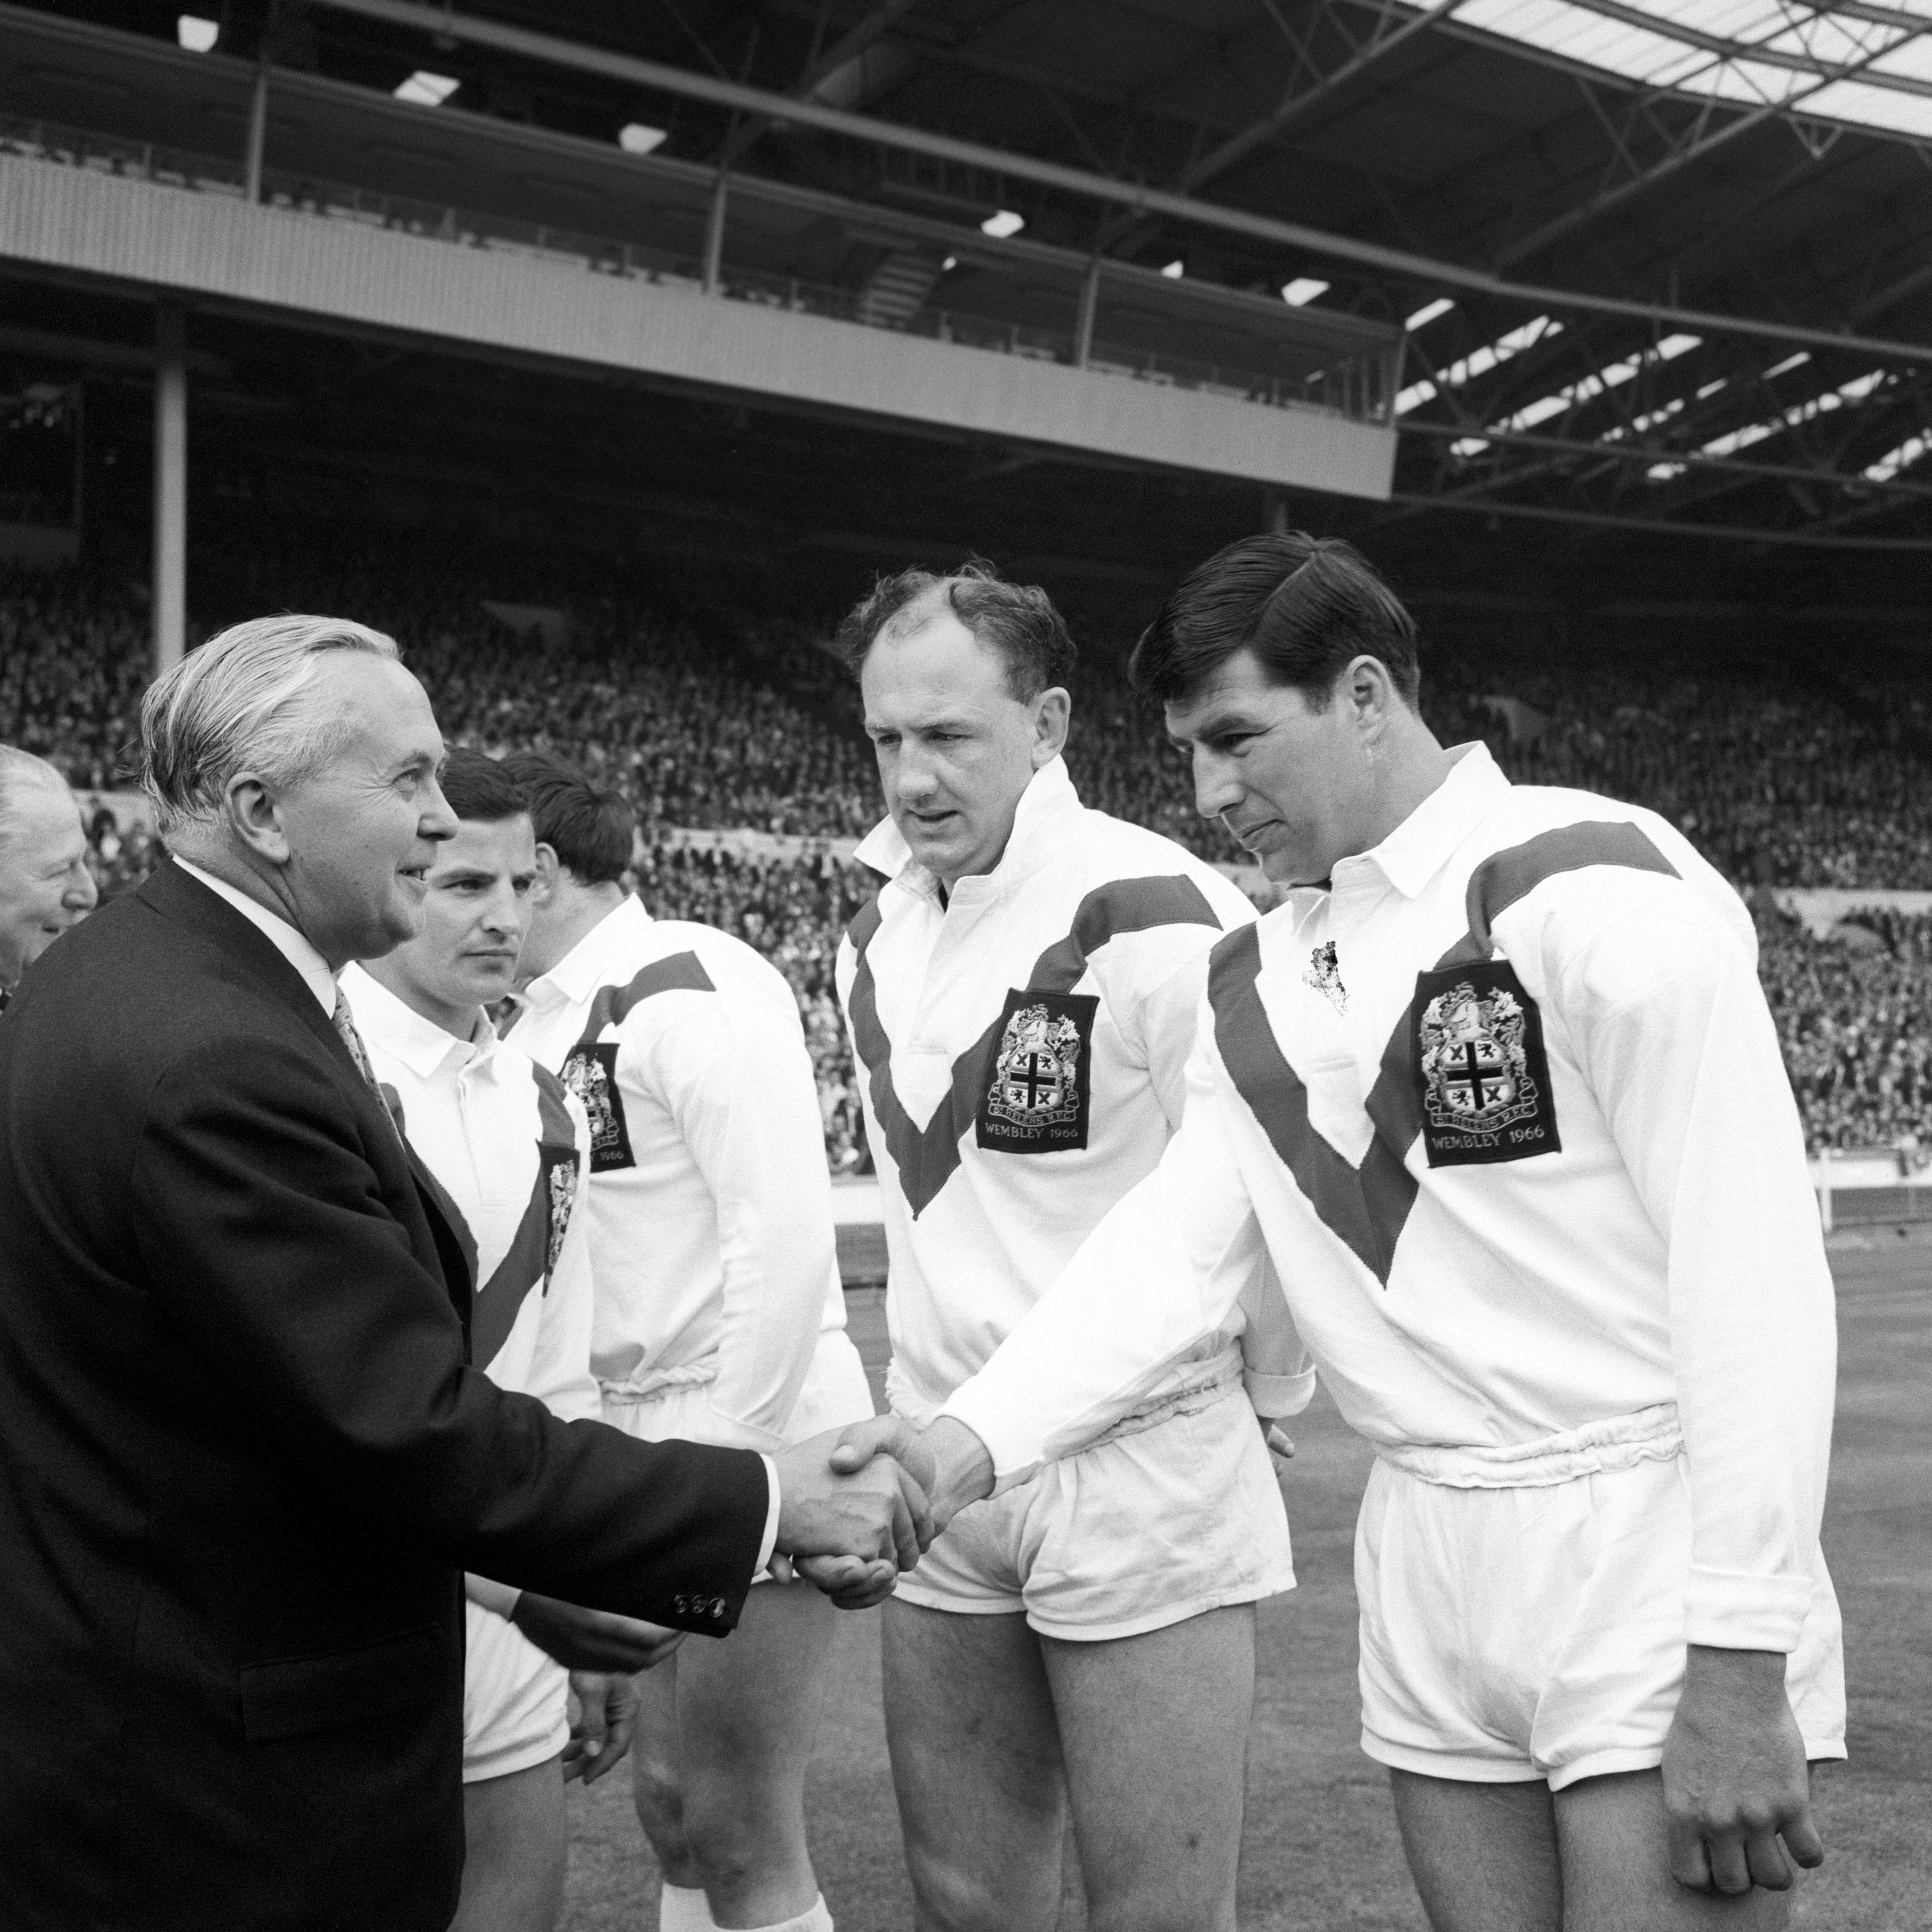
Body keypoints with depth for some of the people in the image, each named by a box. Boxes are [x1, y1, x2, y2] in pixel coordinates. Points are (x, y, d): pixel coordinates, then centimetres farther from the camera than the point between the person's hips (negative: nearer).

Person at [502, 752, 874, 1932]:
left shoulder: (693, 987, -14)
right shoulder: (549, 1021, 10)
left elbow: (789, 1234, -19)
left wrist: (721, 1457, -17)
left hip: (761, 1443, -8)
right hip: (655, 1443, 8)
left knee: (742, 1835, -1)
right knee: (672, 1802, 15)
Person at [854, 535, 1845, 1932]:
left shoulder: (1597, 886, -13)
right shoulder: (1254, 979, 9)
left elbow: (1753, 1272, -16)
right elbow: (1173, 1248, 2)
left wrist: (1742, 1665, -18)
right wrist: (972, 1446, -13)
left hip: (1647, 1552, -6)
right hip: (1425, 1562, 6)